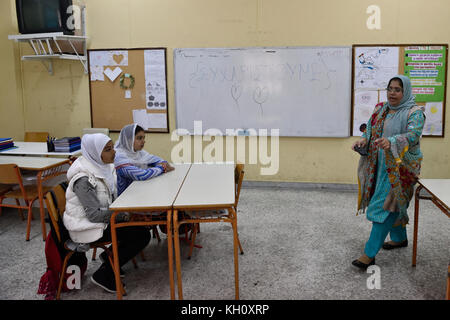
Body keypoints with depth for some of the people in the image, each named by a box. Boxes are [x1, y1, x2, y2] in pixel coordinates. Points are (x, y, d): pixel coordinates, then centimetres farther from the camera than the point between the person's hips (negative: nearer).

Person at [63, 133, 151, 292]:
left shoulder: (103, 167, 2)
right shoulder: (84, 179, -25)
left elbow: (111, 198, 11)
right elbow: (94, 214, -25)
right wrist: (124, 213, -22)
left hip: (100, 219, 9)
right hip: (87, 227, -9)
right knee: (142, 235, -14)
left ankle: (109, 256, 19)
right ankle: (103, 276, -1)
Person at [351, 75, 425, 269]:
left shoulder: (414, 113, -10)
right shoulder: (380, 110, 10)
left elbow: (413, 135, -26)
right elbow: (370, 131, 9)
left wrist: (391, 142, -44)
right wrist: (363, 141, -14)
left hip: (400, 167, -7)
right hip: (381, 164, 7)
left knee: (385, 206, -10)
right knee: (394, 202, 19)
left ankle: (370, 253, -9)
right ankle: (400, 238, 40)